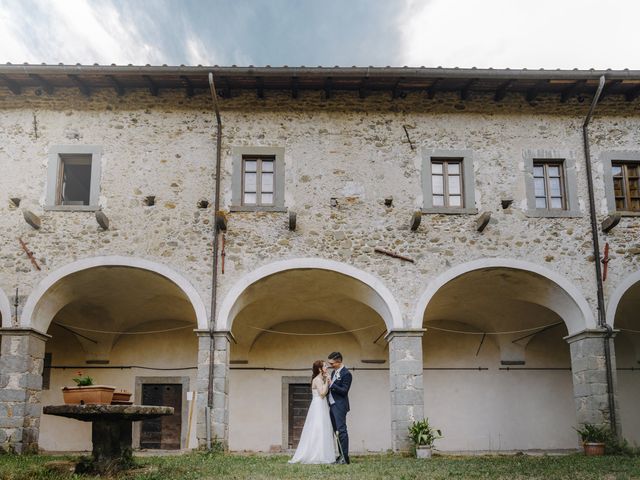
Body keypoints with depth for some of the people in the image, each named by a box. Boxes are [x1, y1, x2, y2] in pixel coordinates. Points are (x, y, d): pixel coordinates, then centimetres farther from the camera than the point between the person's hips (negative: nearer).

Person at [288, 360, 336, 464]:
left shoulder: (321, 379, 15)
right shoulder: (317, 379, -12)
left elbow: (326, 392, 11)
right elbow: (322, 393, -19)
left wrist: (327, 380, 7)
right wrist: (326, 381, -14)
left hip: (322, 407, 10)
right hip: (318, 406, -10)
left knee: (323, 431, 10)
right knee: (319, 431, -8)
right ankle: (318, 456, -6)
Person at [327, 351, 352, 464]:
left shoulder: (346, 374, -12)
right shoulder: (334, 372, 16)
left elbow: (344, 391, -17)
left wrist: (332, 385, -24)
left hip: (340, 406, -9)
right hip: (332, 405, 9)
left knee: (341, 430, -10)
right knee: (337, 431, 11)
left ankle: (345, 457, -10)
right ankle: (341, 456, 16)